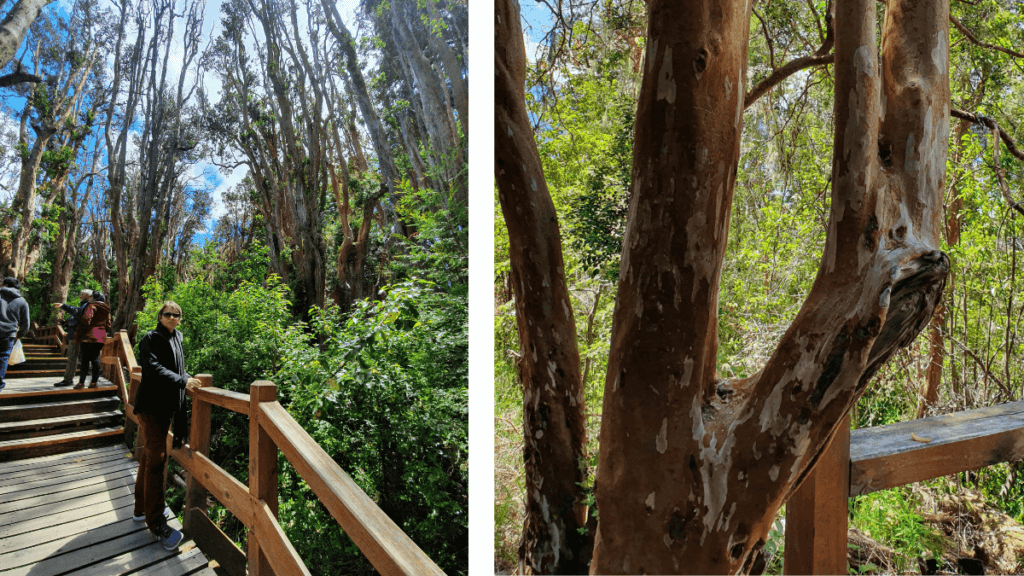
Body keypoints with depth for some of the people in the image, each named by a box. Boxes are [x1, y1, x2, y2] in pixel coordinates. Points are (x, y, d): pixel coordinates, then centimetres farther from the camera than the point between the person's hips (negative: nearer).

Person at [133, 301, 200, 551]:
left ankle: (142, 508, 32)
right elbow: (154, 369, -24)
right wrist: (182, 381, -30)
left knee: (149, 456, 18)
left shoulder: (176, 339, 13)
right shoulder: (150, 339, -11)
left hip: (167, 406, 9)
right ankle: (156, 523, -3)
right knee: (156, 459, -8)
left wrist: (188, 379, 7)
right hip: (151, 406, -8)